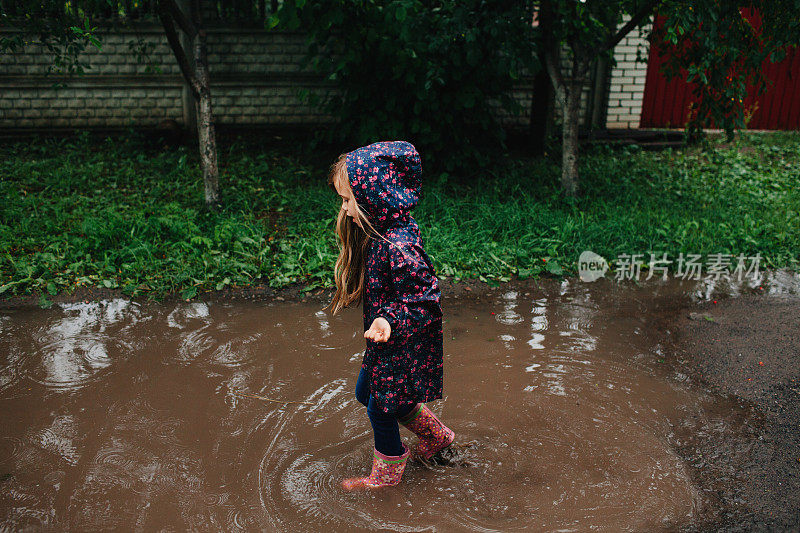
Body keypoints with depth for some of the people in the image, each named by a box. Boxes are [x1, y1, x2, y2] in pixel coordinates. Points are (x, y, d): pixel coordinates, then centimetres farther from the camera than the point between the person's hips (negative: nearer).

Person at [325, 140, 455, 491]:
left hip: (403, 347, -10)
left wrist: (391, 322, -41)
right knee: (366, 393, 24)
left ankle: (387, 474, 36)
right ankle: (436, 435, 40)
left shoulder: (399, 248, -33)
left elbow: (426, 300, -30)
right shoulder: (379, 232, -3)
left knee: (381, 409, 8)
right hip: (385, 344, 10)